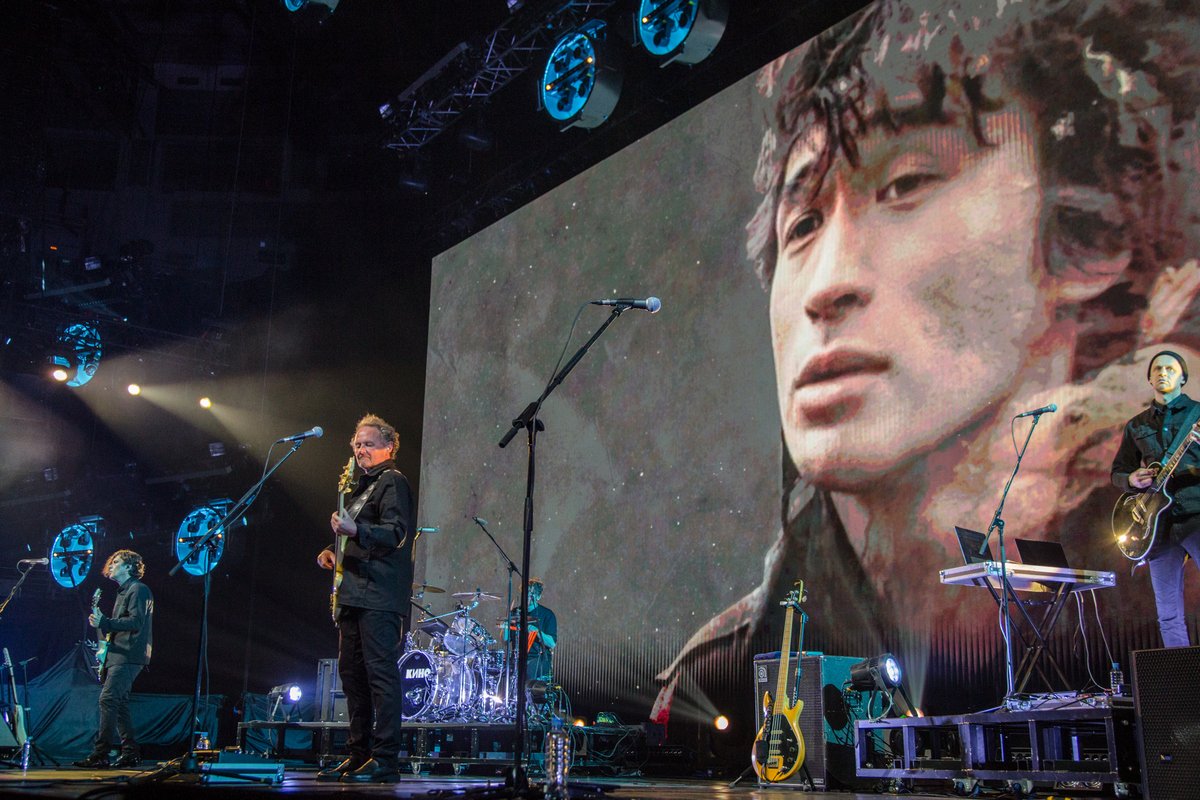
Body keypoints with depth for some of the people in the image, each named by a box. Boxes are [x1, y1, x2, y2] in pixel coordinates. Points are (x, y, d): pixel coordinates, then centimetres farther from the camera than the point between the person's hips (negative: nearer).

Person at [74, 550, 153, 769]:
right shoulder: (123, 592, 24)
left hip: (128, 656, -10)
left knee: (108, 699, -17)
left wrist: (105, 623, -21)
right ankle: (131, 753, 12)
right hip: (118, 655, 10)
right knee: (119, 703, 9)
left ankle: (100, 754, -19)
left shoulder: (138, 590, -7)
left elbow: (136, 622, -18)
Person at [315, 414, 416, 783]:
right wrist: (335, 555, 15)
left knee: (380, 672, -11)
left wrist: (355, 531, -33)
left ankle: (385, 760, -11)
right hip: (354, 594, 10)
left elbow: (395, 533, -18)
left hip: (379, 596, -10)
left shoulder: (392, 481, -3)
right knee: (351, 672, 10)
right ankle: (358, 755, 16)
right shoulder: (362, 486, 24)